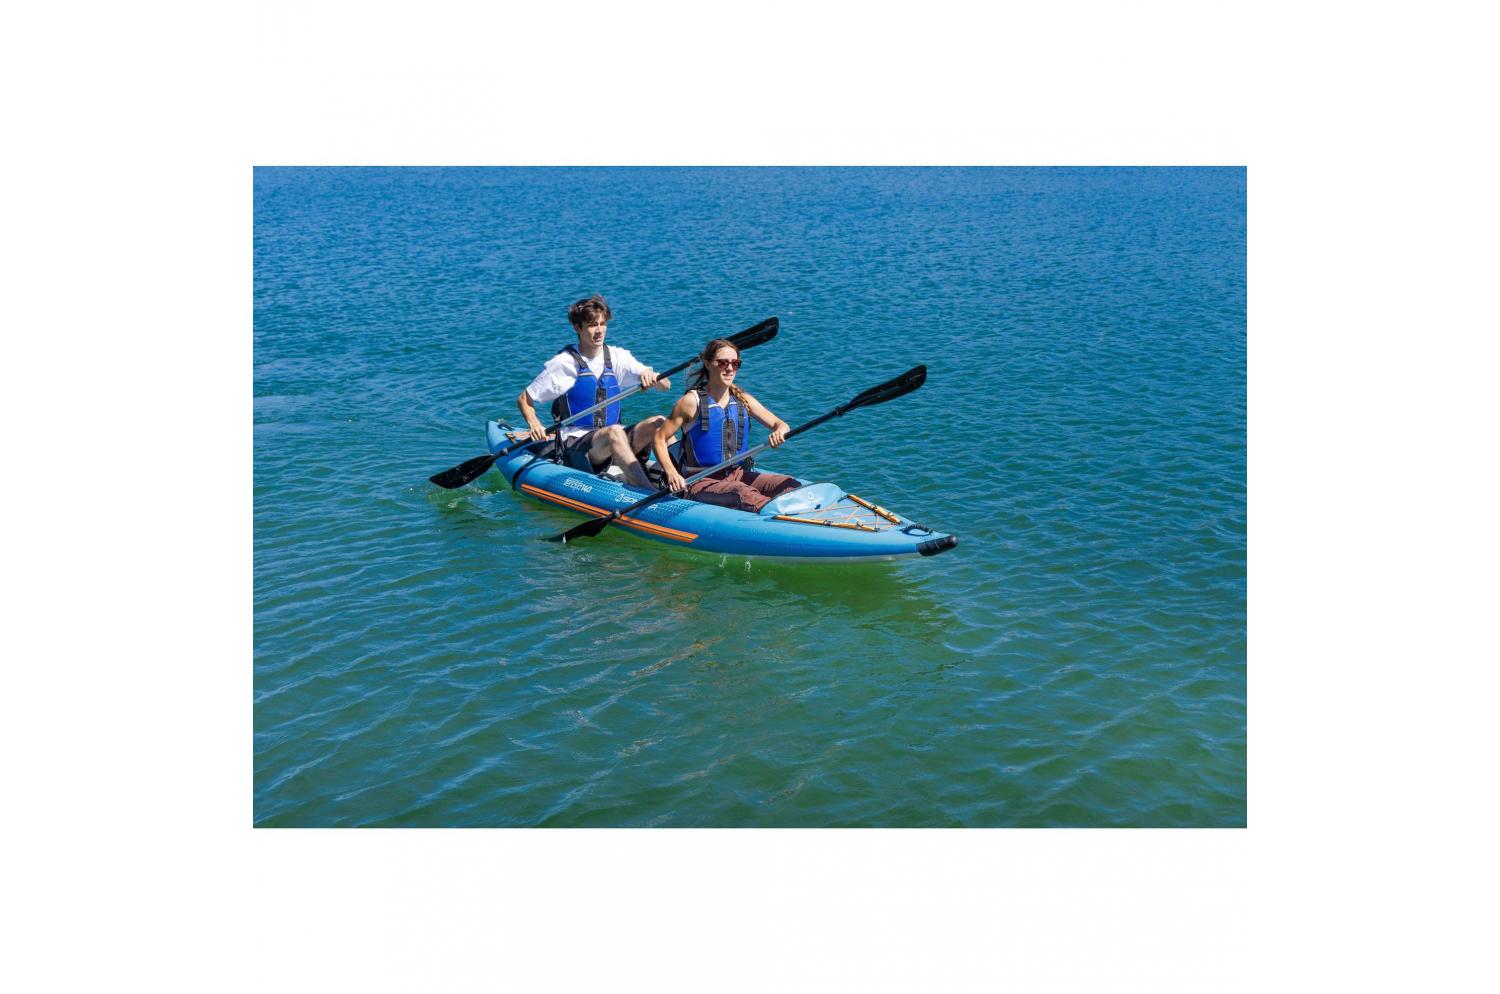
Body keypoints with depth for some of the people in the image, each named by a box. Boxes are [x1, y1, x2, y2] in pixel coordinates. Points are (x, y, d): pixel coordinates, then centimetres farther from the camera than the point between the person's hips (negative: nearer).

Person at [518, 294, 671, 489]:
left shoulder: (617, 357, 8)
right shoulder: (564, 363, -2)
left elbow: (666, 385, 0)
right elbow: (524, 399, 6)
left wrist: (650, 375, -23)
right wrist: (534, 424, -14)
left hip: (611, 444, 5)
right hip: (575, 447, -5)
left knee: (659, 422, -19)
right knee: (614, 432, -35)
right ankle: (652, 494, -51)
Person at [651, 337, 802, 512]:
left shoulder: (743, 400, 11)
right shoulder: (692, 402, -3)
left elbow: (780, 424, 6)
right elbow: (659, 439, -1)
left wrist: (779, 432, -20)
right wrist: (671, 473, -17)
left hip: (739, 475, 6)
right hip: (700, 482, -6)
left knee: (790, 485, -19)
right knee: (742, 492, -36)